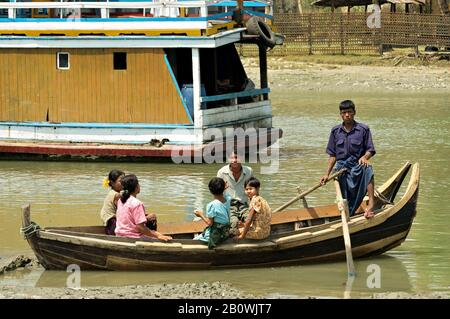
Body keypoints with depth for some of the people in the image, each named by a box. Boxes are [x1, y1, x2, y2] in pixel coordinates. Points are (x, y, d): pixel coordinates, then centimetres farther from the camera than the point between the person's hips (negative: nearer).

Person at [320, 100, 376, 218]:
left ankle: (371, 204, -47)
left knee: (367, 170, -39)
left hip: (358, 165, -3)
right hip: (341, 167, 3)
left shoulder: (363, 129, 3)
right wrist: (327, 174, 11)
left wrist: (364, 157, -21)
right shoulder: (336, 131, 12)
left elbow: (370, 150, 2)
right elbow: (333, 155, 16)